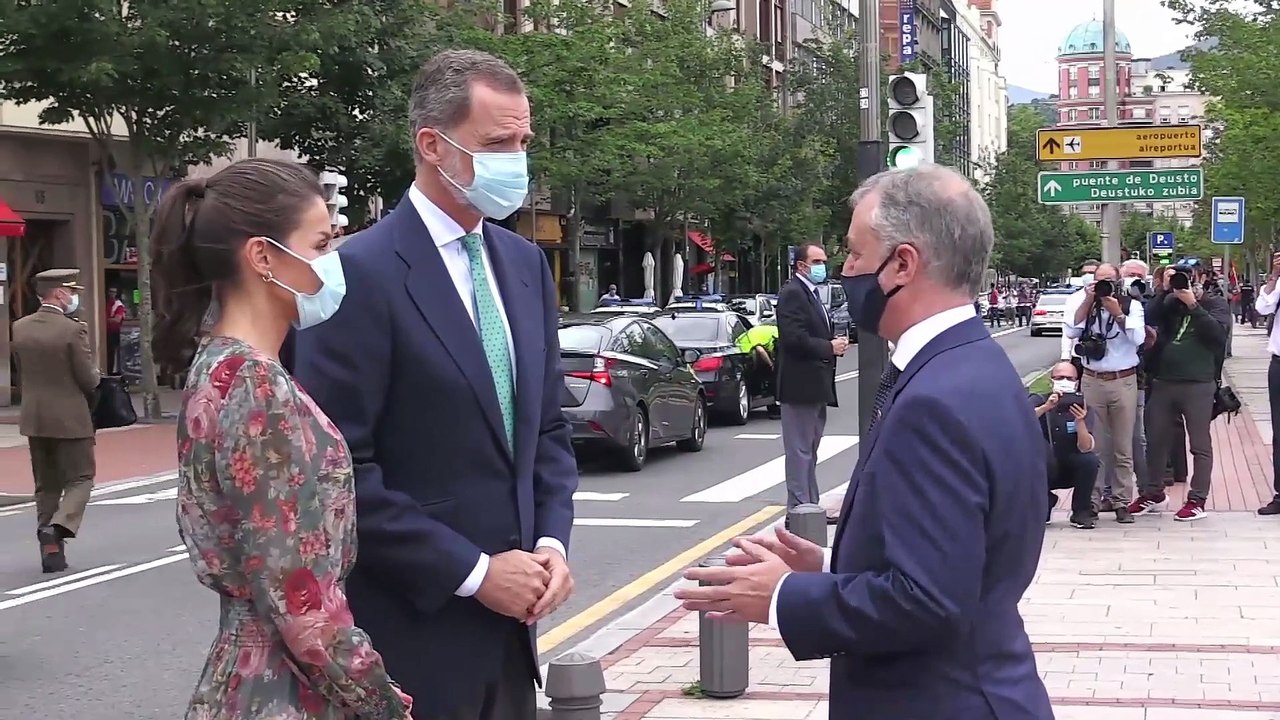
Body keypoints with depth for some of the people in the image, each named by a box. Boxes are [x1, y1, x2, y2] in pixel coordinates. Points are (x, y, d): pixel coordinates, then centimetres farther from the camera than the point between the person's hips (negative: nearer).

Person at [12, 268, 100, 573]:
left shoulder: (19, 328, 2)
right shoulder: (73, 330, -16)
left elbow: (19, 374, 9)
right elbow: (88, 379, -13)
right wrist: (94, 375, 8)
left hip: (33, 418, 6)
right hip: (69, 417, -6)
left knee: (46, 485, 14)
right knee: (80, 478, 6)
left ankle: (50, 548, 16)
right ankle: (58, 528, -15)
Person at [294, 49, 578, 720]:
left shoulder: (525, 264, 9)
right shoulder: (364, 272, -13)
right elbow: (340, 467, -16)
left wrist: (550, 542, -1)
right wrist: (472, 571, -15)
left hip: (508, 624, 7)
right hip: (412, 627, -7)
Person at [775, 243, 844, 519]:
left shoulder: (811, 294, 19)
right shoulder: (792, 293, -14)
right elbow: (794, 338, -23)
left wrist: (835, 342, 7)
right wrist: (830, 347, -16)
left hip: (816, 385, 10)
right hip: (800, 384, -10)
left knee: (808, 451, 15)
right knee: (800, 450, -6)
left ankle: (810, 506, 21)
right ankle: (799, 507, -3)